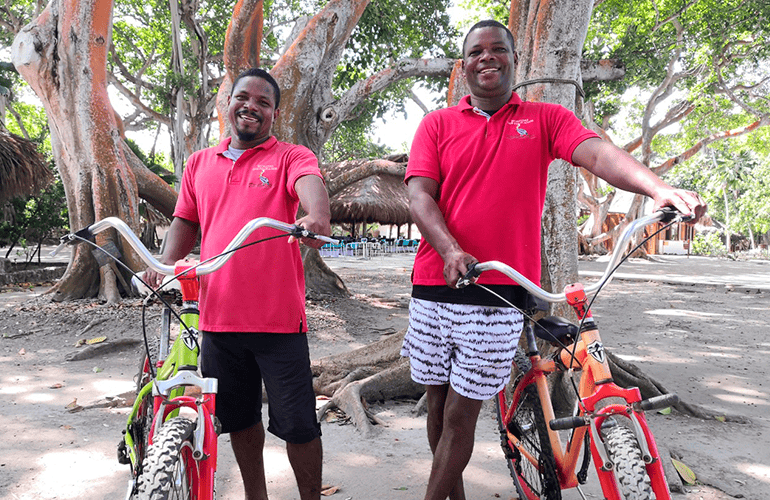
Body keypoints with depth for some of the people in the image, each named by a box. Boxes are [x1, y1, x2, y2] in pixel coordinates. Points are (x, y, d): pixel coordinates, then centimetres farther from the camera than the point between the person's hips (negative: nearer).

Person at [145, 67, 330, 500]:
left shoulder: (292, 157, 0)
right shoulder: (200, 163, 14)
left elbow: (310, 183, -22)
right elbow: (186, 222, 19)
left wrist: (317, 215, -45)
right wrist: (167, 265, 1)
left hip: (278, 317, -5)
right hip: (218, 316, 5)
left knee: (297, 424, 2)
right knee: (239, 418, 19)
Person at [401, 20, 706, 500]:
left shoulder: (546, 119, 8)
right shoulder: (438, 124, 9)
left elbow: (598, 153, -9)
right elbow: (420, 194, -1)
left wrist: (659, 188, -28)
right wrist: (451, 250, -19)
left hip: (497, 294, -2)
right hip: (436, 286, 2)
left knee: (461, 414, 2)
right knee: (439, 402, 13)